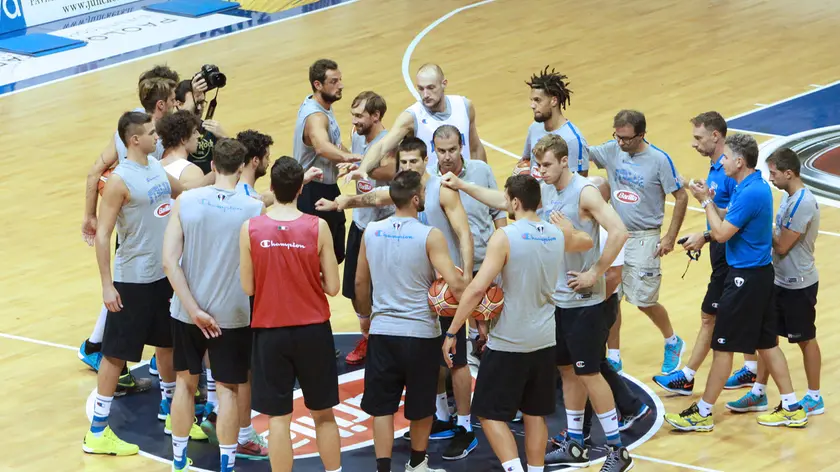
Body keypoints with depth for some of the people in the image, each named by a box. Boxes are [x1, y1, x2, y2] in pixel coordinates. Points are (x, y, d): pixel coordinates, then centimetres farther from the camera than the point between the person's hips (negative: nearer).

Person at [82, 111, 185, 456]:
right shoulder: (120, 180, -18)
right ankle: (97, 432, 5)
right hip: (133, 281, -8)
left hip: (165, 274, 8)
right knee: (116, 353, -2)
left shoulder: (157, 167, 5)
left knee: (168, 342, 21)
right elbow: (102, 235, -18)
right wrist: (107, 285, -21)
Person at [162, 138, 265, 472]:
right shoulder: (253, 209, -12)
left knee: (185, 382, 18)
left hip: (187, 311, 2)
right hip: (233, 314, -2)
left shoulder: (185, 201, -8)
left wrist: (193, 309, -12)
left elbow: (170, 261, -13)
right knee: (227, 389, 10)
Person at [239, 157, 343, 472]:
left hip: (269, 331, 0)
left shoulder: (251, 229, -8)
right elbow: (332, 287, -5)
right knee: (323, 414, 15)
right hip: (313, 331, 0)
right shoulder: (317, 227, -9)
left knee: (278, 418, 5)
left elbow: (248, 287, -2)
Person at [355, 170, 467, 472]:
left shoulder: (371, 231, -1)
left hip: (382, 331, 3)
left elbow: (360, 282, 10)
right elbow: (455, 284, -21)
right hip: (421, 333, -3)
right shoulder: (430, 236, -14)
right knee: (421, 405, 16)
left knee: (382, 405, 7)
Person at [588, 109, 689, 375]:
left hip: (644, 239, -5)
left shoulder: (659, 160, -14)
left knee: (644, 300, -1)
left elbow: (681, 197, -8)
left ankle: (673, 343, 25)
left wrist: (670, 237, -10)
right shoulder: (613, 151, -1)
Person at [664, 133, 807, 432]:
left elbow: (722, 233, -20)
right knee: (766, 343, 15)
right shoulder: (757, 186, 9)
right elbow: (729, 227, 12)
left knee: (723, 346, -1)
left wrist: (706, 201, -9)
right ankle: (792, 408, 18)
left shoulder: (750, 193, -22)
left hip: (745, 278, -10)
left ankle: (703, 414, 7)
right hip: (760, 273, 10)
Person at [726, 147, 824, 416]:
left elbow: (782, 245, -22)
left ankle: (815, 399, 19)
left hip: (798, 285, -9)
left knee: (805, 339, 5)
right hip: (779, 280, 9)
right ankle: (759, 394, 21)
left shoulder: (803, 203, -25)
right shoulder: (789, 197, 5)